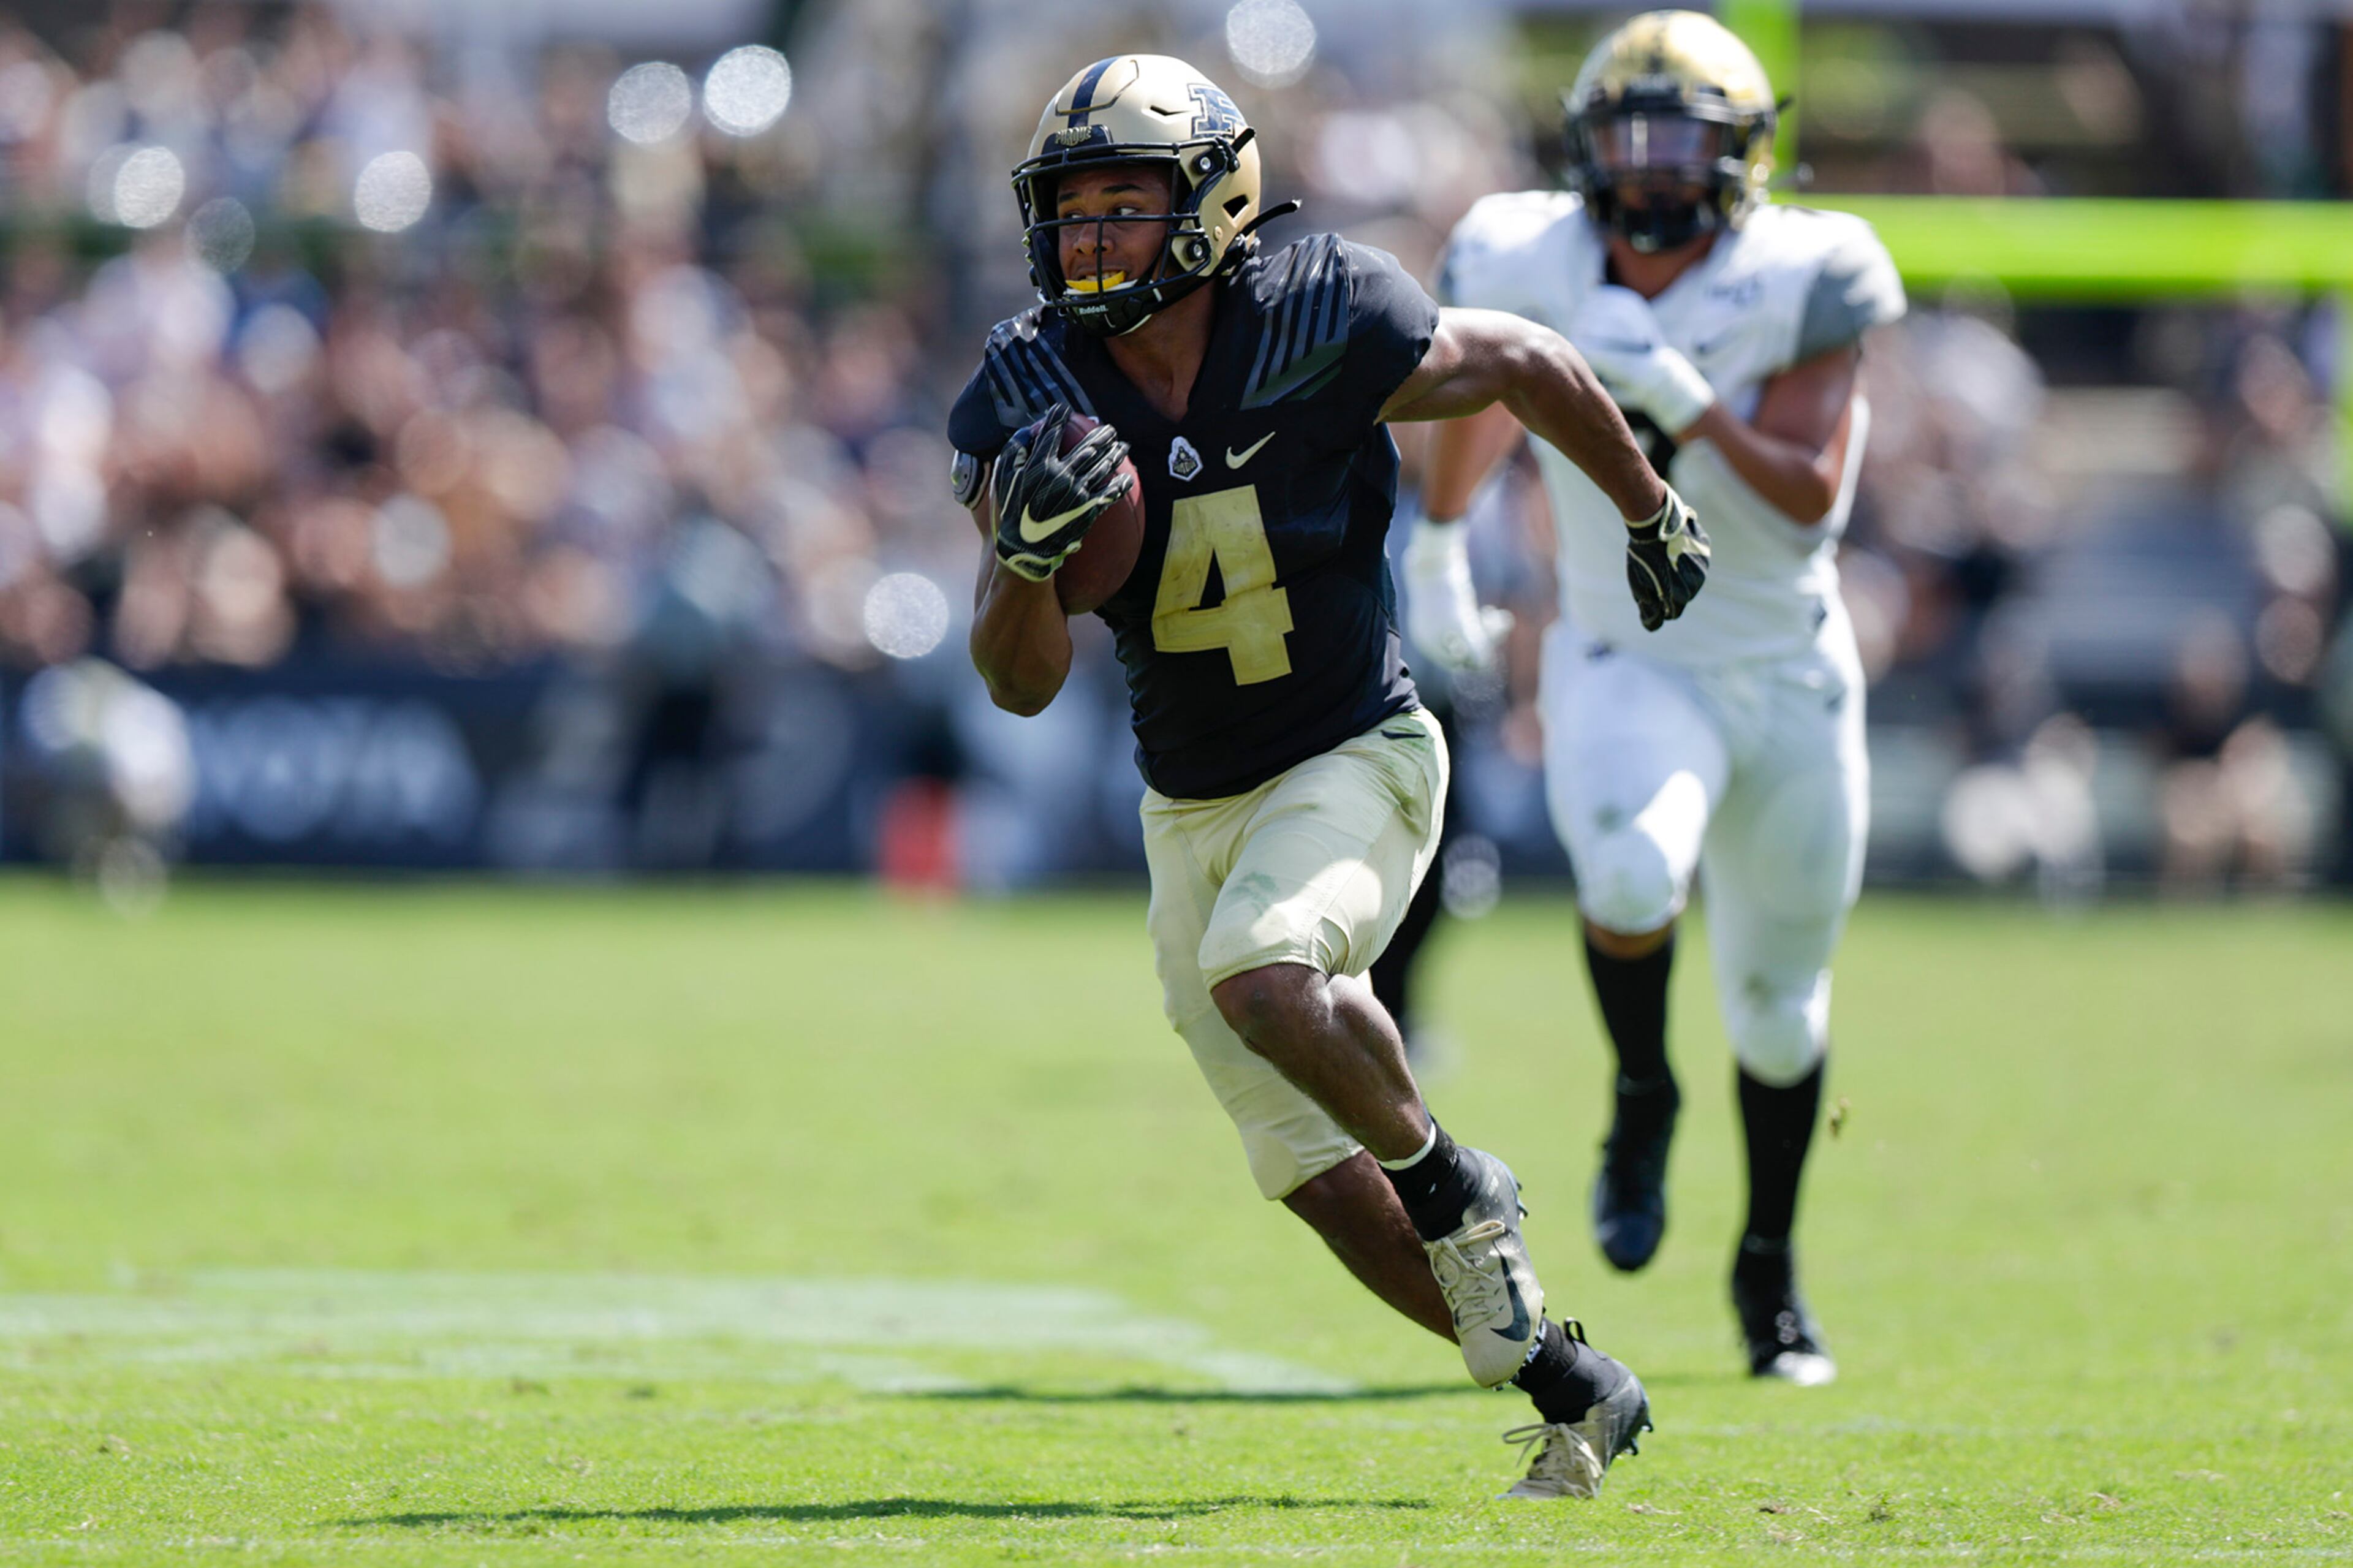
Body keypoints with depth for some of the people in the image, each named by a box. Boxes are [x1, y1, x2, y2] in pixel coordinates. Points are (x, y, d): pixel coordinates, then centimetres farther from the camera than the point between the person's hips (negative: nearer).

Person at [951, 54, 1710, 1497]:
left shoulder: (1321, 333, -20)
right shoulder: (1031, 395, -11)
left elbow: (1527, 364, -1)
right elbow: (1022, 683, -12)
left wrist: (1649, 510, 14)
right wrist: (1028, 551, -34)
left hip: (1355, 757, -5)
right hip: (1193, 806, 5)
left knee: (1259, 973, -33)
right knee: (1316, 1171, 4)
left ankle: (1451, 1185, -6)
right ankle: (1567, 1388, 20)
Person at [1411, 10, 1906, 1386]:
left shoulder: (1795, 287, -16)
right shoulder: (1536, 270, -8)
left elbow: (1813, 496, -22)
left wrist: (1683, 398, -34)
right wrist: (1438, 541, 24)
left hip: (1786, 673, 0)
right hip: (1625, 665, 0)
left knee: (1781, 1001, 12)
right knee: (1632, 872, -33)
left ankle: (1771, 1265, 35)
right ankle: (1644, 1099, -3)